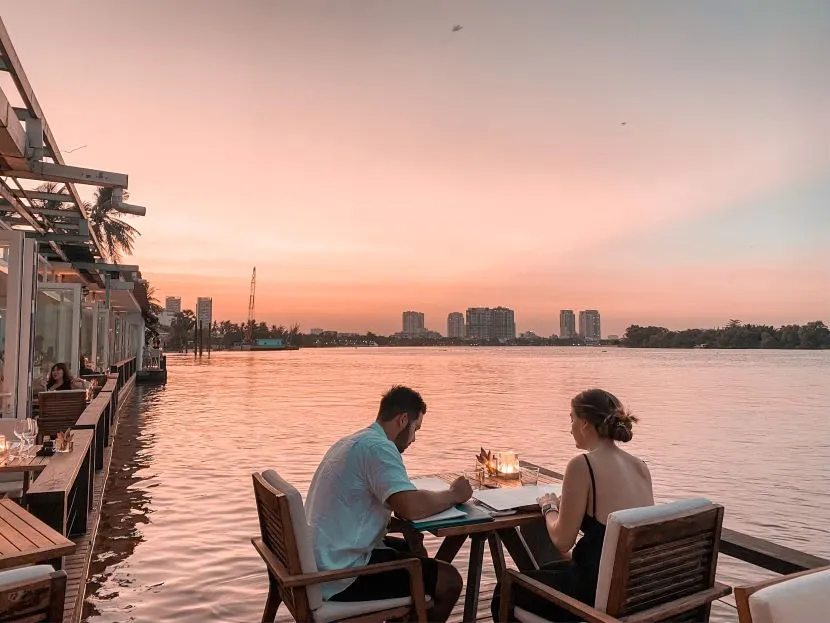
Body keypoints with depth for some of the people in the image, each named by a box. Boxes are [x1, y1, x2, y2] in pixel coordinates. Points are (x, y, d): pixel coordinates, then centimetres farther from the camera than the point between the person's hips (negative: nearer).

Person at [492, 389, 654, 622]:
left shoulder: (583, 465, -19)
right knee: (548, 570, 33)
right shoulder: (640, 466, 3)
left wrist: (549, 507, 5)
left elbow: (562, 541, -14)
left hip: (600, 592, -7)